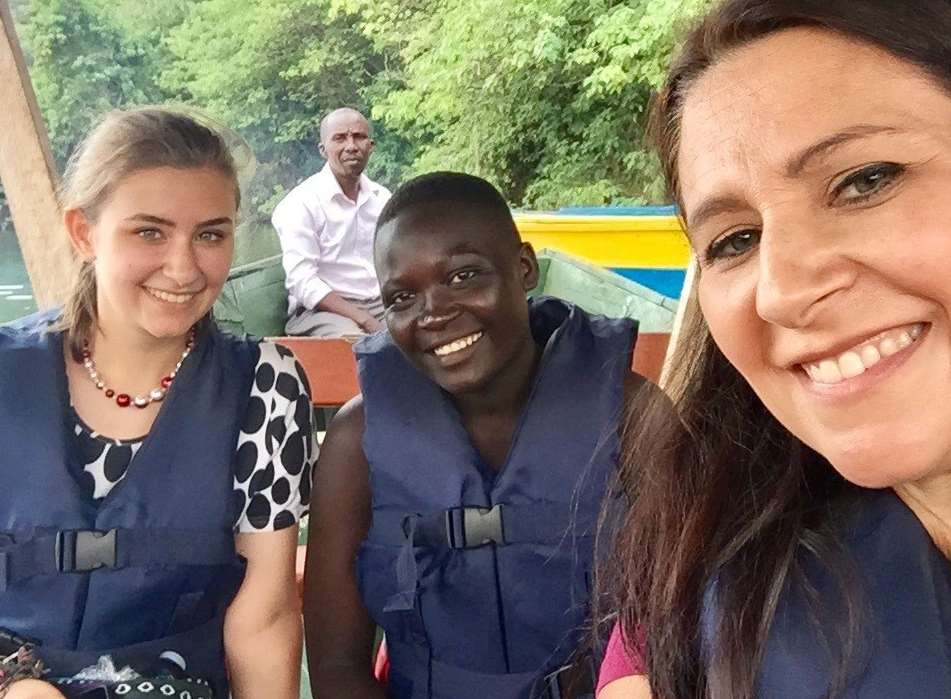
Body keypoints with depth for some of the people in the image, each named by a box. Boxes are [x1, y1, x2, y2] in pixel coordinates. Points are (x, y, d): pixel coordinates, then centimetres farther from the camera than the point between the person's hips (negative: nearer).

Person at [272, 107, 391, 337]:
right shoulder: (302, 202, -7)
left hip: (382, 303, 6)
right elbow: (303, 283, -15)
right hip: (322, 309, -6)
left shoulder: (382, 197, 13)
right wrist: (364, 320, -22)